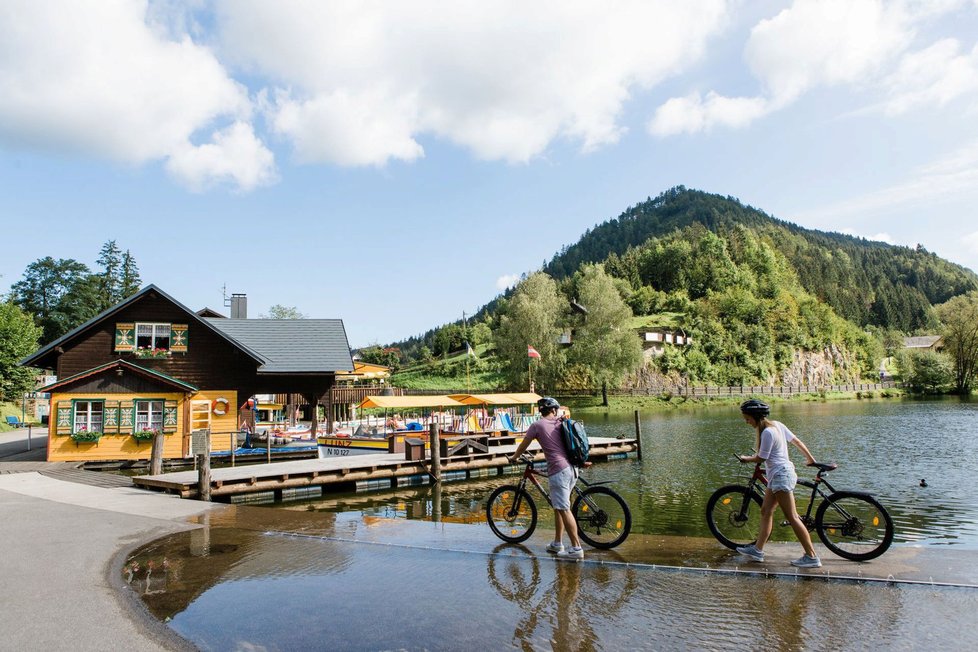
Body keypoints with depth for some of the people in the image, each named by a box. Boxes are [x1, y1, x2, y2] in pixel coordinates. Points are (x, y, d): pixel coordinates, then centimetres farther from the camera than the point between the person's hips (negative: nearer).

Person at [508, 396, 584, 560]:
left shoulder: (537, 425, 1)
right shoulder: (560, 423, 14)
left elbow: (523, 445, 11)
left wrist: (514, 457, 29)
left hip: (558, 470, -7)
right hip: (572, 469, 7)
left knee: (564, 509, -4)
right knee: (558, 507, 18)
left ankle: (576, 548, -4)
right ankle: (557, 543, 25)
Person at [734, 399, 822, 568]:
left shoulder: (767, 432, -19)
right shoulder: (777, 424, 8)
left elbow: (761, 458, -15)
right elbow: (797, 441, 15)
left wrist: (745, 458, 4)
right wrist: (811, 459, 27)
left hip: (781, 475, -10)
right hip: (778, 475, 10)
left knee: (792, 517, -6)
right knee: (766, 511, 11)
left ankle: (811, 557, -1)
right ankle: (757, 550, 16)